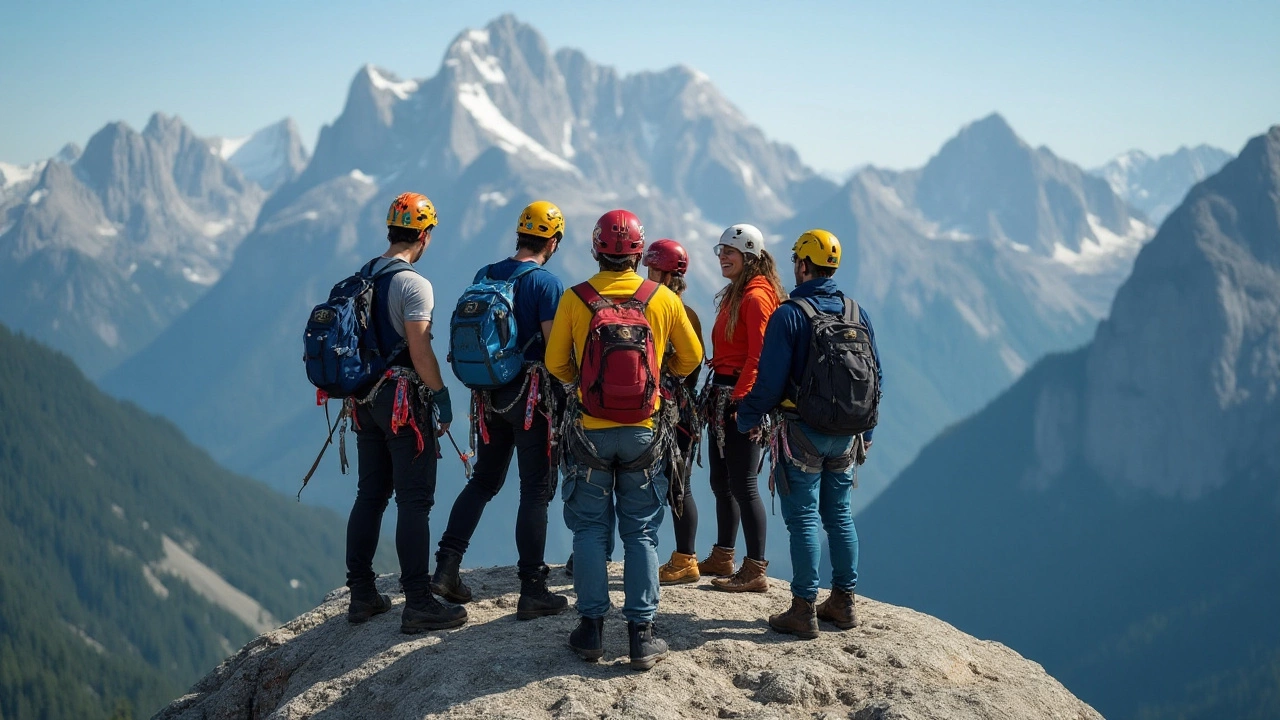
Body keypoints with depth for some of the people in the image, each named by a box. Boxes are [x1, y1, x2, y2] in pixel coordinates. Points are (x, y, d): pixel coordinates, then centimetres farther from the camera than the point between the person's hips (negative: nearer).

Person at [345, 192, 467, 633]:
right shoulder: (413, 284, -15)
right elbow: (419, 351, -20)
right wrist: (441, 395, -10)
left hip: (366, 396, 8)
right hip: (404, 399, -8)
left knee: (370, 496, 14)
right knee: (414, 501, -4)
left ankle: (362, 596, 19)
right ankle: (418, 604, -3)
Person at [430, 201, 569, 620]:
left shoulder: (484, 276, 7)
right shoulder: (546, 283, -12)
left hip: (489, 395, 6)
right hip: (531, 396, -6)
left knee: (483, 481, 17)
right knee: (535, 490, 1)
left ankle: (447, 567, 11)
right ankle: (532, 591, 3)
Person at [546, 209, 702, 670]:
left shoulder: (575, 300, -7)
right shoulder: (663, 300, -4)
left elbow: (556, 364, 2)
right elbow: (690, 358, 8)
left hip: (590, 432, 0)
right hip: (643, 434, 1)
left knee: (590, 529, 10)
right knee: (641, 532, 8)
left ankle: (591, 629, 11)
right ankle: (641, 634, 6)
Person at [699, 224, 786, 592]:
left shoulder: (757, 296, -12)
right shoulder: (733, 295, 17)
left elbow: (759, 355, -19)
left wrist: (740, 397, -23)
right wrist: (715, 395, 15)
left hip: (744, 399, -10)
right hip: (722, 395, 10)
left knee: (742, 484, -8)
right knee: (721, 480, 16)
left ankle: (756, 571, -4)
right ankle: (722, 558, 28)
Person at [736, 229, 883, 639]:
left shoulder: (789, 315, -13)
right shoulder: (857, 314, 5)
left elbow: (770, 379, -15)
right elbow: (875, 376, 10)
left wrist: (748, 417, 1)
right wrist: (864, 429, 20)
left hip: (802, 434, -6)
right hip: (846, 436, 6)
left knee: (803, 518, -1)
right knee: (839, 515, 14)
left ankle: (804, 610, 0)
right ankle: (843, 602, 20)